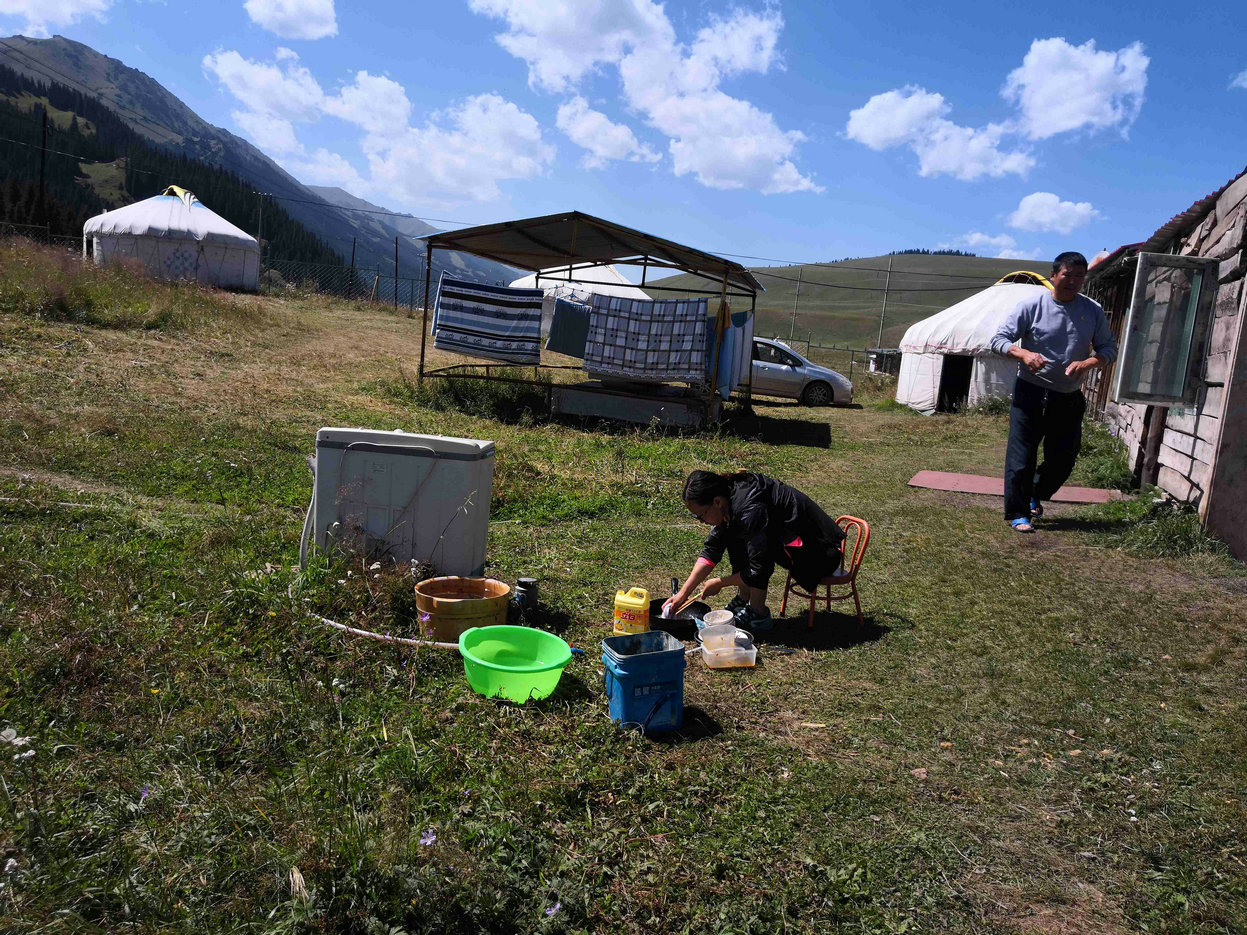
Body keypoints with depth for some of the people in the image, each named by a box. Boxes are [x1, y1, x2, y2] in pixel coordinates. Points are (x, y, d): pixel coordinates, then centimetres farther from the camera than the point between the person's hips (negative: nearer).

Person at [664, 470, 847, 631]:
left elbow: (758, 570, -25)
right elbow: (711, 549, 2)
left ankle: (758, 614, -12)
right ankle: (745, 599, 7)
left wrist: (720, 583, -10)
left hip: (821, 554, -9)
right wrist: (683, 593, -1)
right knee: (732, 534, 1)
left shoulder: (751, 510, -31)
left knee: (759, 546, -26)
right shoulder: (729, 496, -4)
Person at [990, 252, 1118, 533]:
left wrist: (1088, 363, -14)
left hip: (1070, 399, 4)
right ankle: (1018, 513, 8)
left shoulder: (1093, 311, 5)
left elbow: (1109, 349, 8)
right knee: (1021, 457, -4)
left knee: (1063, 459, 11)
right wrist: (1024, 354, -27)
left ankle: (1035, 496, 37)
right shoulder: (1031, 306, -6)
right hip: (1031, 393, -4)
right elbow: (999, 339, -7)